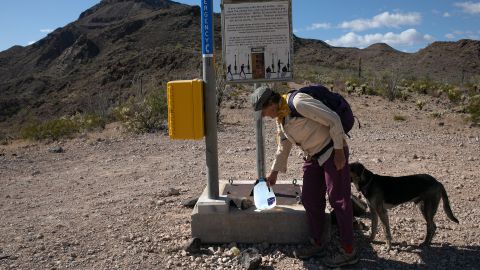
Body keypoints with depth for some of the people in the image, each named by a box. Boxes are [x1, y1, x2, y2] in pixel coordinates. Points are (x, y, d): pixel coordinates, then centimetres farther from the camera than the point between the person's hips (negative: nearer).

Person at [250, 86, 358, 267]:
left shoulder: (298, 103, -23)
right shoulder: (280, 117, 6)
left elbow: (333, 120, -22)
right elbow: (283, 147, 18)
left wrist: (339, 150, -20)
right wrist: (274, 172, 24)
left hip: (333, 152, -9)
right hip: (313, 156, 9)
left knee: (339, 200, -4)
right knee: (310, 200, 9)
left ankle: (348, 252, 6)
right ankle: (317, 244, 24)